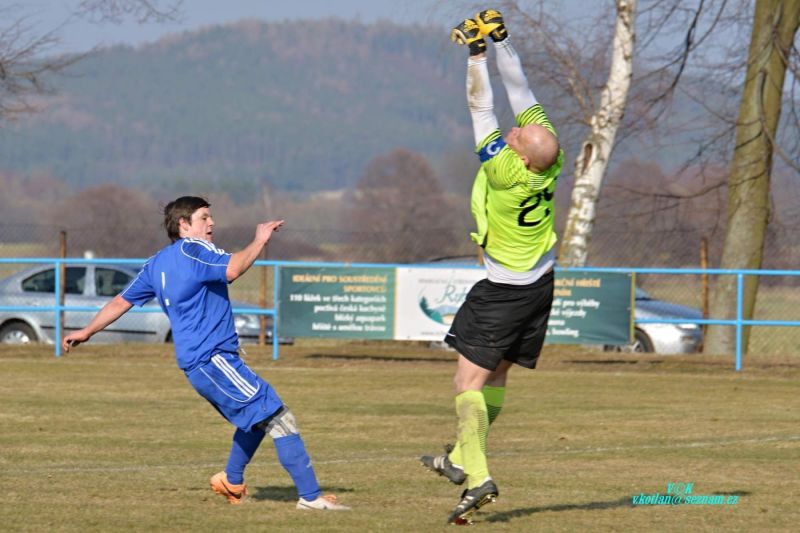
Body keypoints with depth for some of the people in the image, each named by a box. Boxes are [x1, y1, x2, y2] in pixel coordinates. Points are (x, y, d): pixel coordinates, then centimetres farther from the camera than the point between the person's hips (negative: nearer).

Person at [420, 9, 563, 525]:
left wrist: (476, 54, -18)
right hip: (541, 286, 8)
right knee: (497, 375, 18)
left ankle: (478, 477, -20)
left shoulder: (504, 170, -29)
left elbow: (482, 108, -24)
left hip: (503, 292, -8)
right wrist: (501, 42, -4)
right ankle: (462, 458, 30)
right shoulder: (548, 157, -13)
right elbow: (520, 90, -6)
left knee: (470, 380, -7)